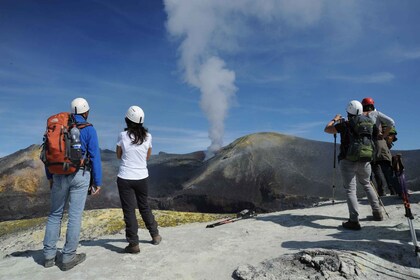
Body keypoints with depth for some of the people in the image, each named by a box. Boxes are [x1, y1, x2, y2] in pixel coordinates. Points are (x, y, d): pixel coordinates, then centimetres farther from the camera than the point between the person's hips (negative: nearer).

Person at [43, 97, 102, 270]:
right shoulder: (89, 129, -6)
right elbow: (94, 157, -9)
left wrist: (50, 176, 18)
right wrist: (98, 182, -4)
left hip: (59, 175, 5)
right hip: (80, 175, -4)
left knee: (55, 214, 16)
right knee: (75, 215, 2)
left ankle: (49, 255, 20)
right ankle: (68, 257, 11)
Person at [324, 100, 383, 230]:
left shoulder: (344, 124, -9)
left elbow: (327, 129, -3)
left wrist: (334, 119, 15)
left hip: (347, 161, -5)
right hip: (364, 160, 5)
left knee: (350, 190, -4)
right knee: (367, 184, 26)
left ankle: (354, 220, -9)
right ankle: (377, 212, 30)